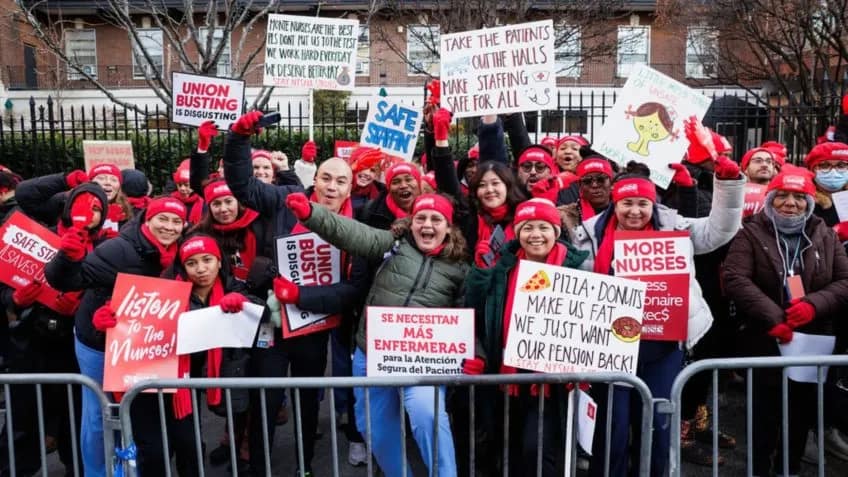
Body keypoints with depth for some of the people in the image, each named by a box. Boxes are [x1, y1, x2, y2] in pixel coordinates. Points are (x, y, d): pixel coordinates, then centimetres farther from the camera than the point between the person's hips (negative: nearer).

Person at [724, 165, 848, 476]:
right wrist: (773, 318, -22)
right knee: (765, 412, 4)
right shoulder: (750, 234, -2)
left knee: (804, 412, 14)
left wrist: (814, 304, -15)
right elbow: (736, 279, -14)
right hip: (765, 341, -3)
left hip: (814, 340, 4)